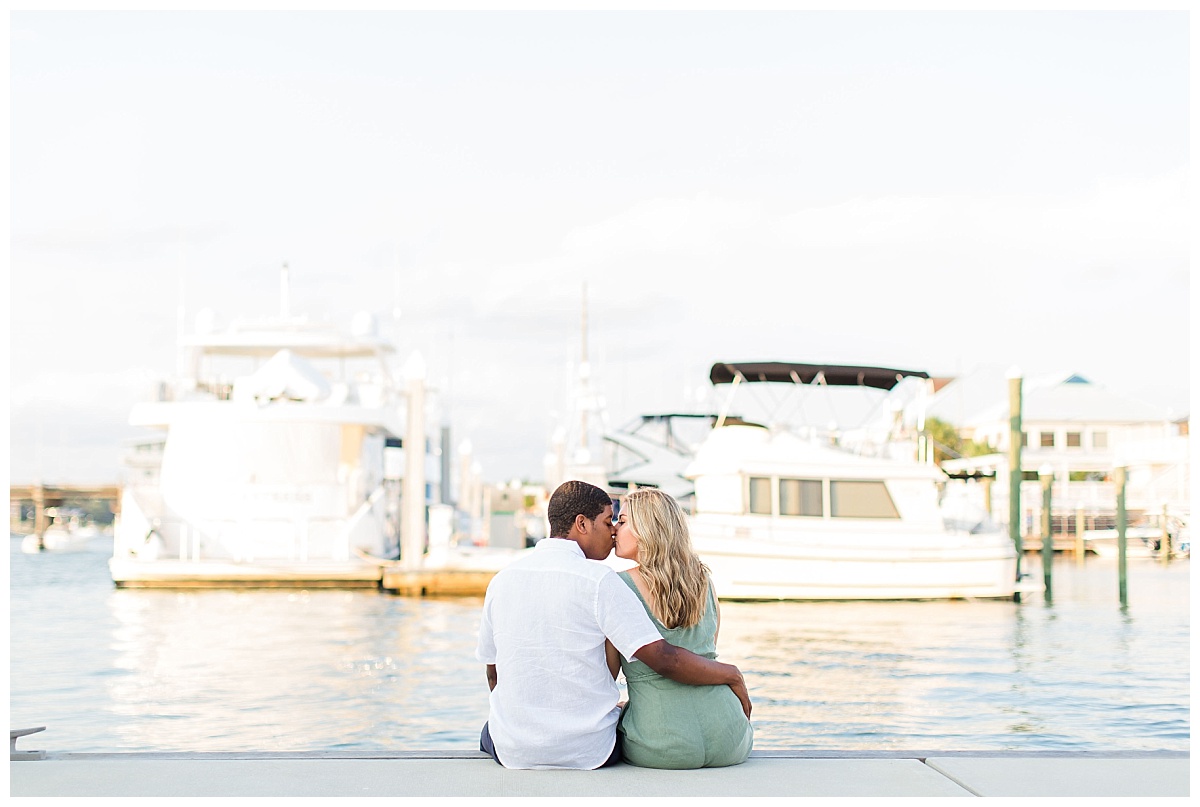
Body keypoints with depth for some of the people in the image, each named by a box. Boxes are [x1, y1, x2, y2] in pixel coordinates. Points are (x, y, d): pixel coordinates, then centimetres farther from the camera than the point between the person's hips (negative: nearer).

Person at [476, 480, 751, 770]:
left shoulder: (502, 579, 1)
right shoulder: (598, 580, -14)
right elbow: (664, 659, -19)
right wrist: (732, 675, -4)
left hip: (513, 751, 3)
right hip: (588, 752, -3)